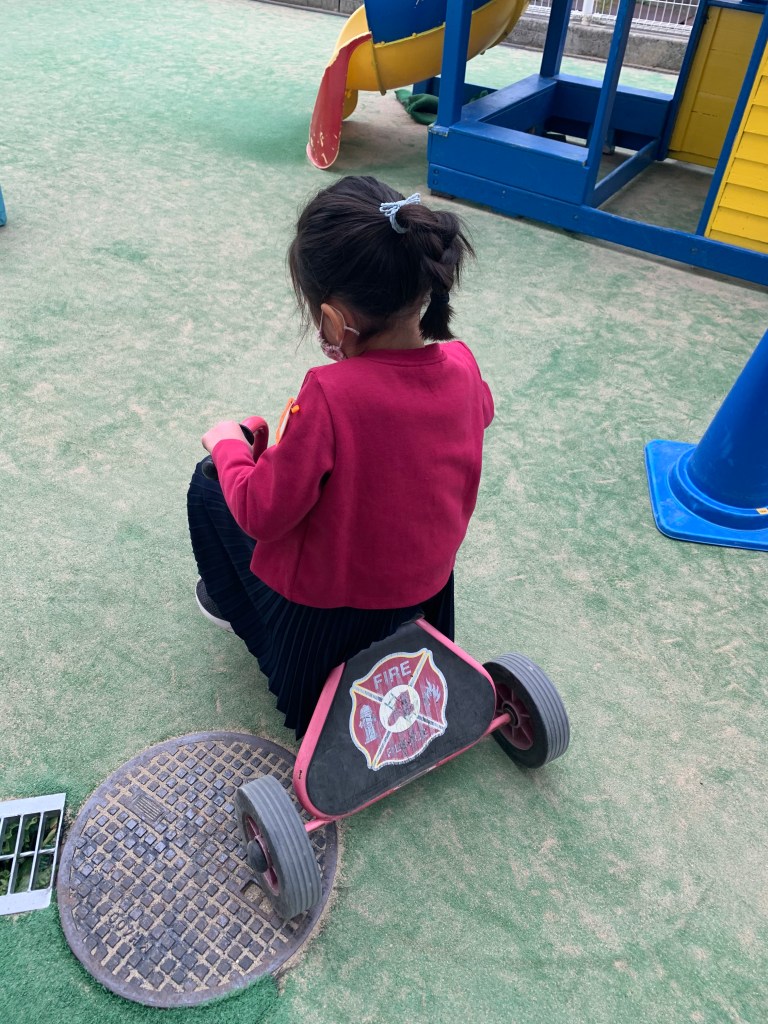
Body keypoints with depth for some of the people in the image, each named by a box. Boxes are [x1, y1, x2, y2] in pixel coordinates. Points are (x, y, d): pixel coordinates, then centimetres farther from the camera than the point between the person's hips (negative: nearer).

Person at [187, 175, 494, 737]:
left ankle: (235, 604, 33)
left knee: (209, 486, 13)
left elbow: (262, 515, -25)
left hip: (326, 612, -5)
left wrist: (229, 445, -6)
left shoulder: (330, 395, -34)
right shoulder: (463, 364, -16)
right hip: (430, 589, 6)